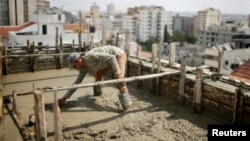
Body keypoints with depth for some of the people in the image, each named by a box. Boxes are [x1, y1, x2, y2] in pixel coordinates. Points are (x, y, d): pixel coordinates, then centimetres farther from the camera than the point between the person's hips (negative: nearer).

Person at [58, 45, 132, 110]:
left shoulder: (90, 56, -29)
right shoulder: (84, 68, -1)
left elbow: (111, 57, -32)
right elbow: (77, 82, 4)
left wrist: (117, 74, -34)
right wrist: (65, 97, 4)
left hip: (119, 55, -9)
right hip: (113, 57, 9)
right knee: (98, 73, 20)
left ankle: (127, 106, -20)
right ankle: (97, 92, 43)